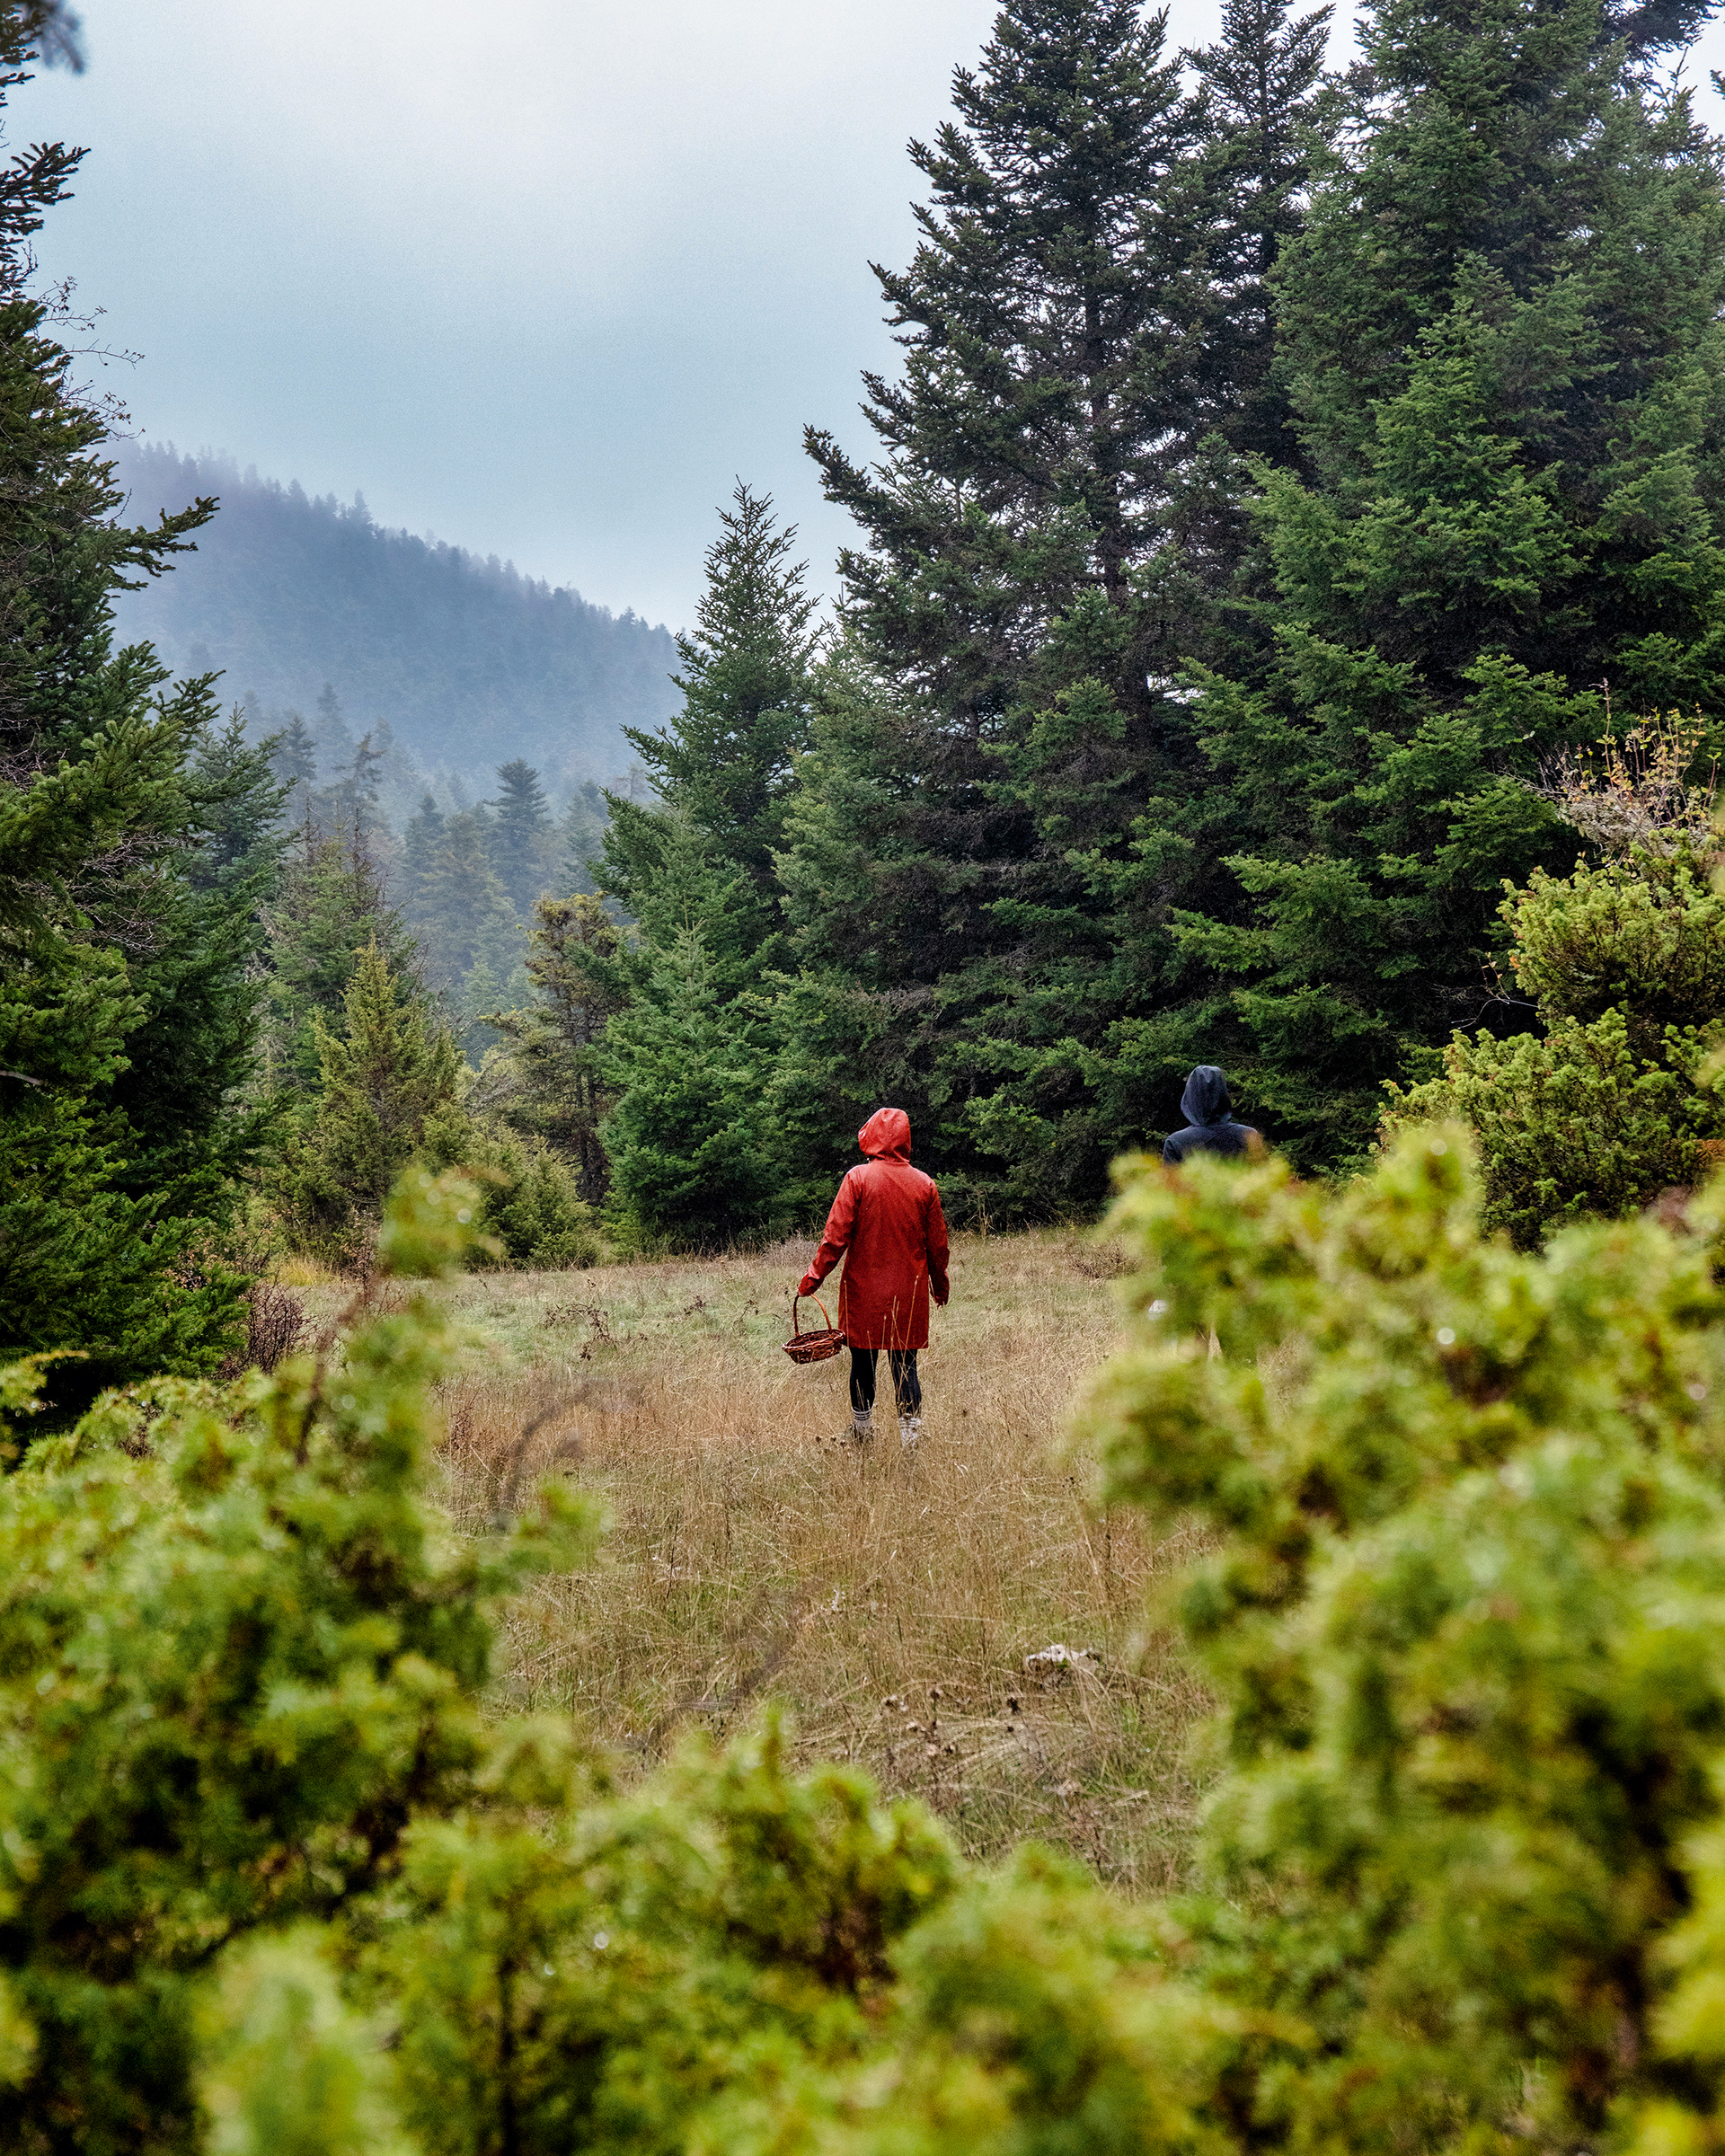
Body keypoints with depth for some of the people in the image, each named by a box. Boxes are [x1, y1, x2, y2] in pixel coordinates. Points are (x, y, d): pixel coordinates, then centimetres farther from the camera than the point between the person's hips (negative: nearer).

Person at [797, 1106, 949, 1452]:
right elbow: (937, 1243, 7)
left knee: (863, 1362, 10)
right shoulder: (924, 1184, 0)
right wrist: (939, 1284, 20)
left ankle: (862, 1431, 20)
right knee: (905, 1364, 6)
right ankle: (911, 1429, -3)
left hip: (864, 1291, -2)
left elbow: (836, 1234, -11)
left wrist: (815, 1276, -3)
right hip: (909, 1294, 2)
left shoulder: (858, 1178, -9)